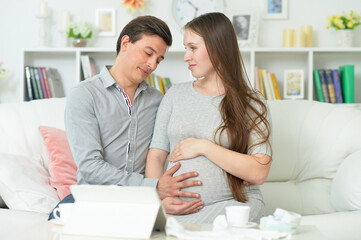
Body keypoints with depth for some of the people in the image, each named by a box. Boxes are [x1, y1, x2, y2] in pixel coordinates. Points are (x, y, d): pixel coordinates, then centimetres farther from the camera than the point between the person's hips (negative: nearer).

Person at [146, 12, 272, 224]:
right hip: (178, 205, 3)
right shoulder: (176, 95, 15)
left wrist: (203, 146, -9)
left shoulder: (251, 104, 4)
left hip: (230, 203, -3)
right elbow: (156, 156, 9)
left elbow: (259, 173, -8)